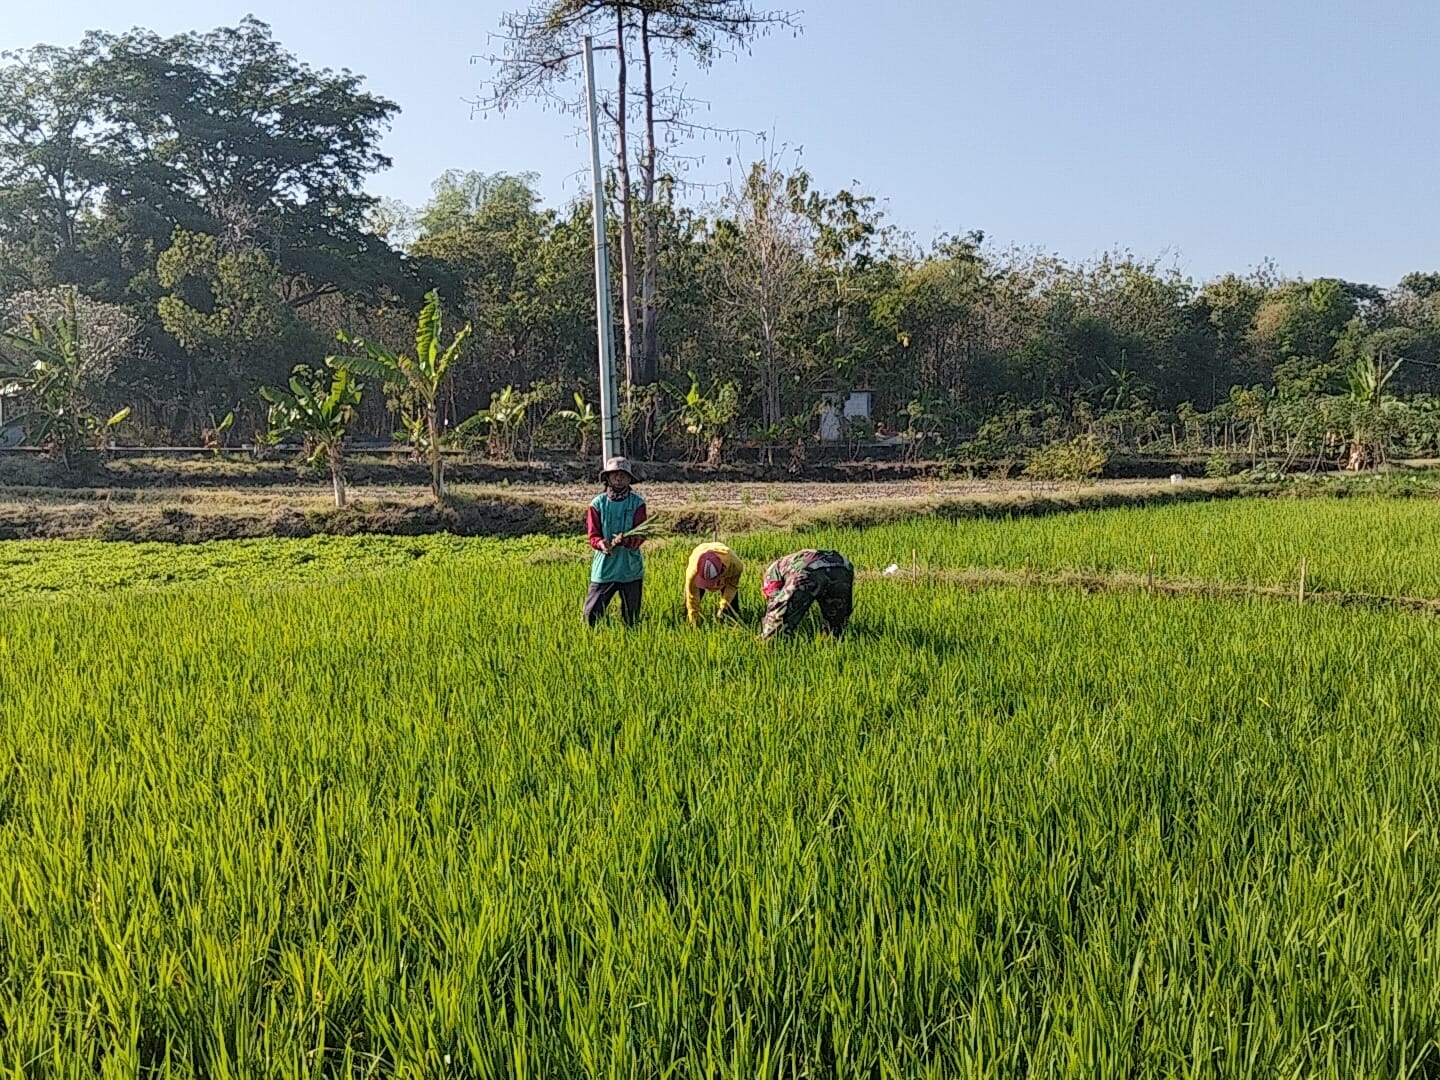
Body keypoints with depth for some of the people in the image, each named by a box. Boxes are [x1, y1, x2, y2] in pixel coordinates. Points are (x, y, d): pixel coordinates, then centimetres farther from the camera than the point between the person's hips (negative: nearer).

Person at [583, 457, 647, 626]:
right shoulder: (598, 503, 0)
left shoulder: (637, 503, -1)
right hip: (604, 566, 0)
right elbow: (593, 535, -1)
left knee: (631, 617, 11)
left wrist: (626, 540, -28)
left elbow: (640, 536, -7)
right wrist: (601, 543, -24)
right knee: (591, 613, -2)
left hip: (630, 569, 0)